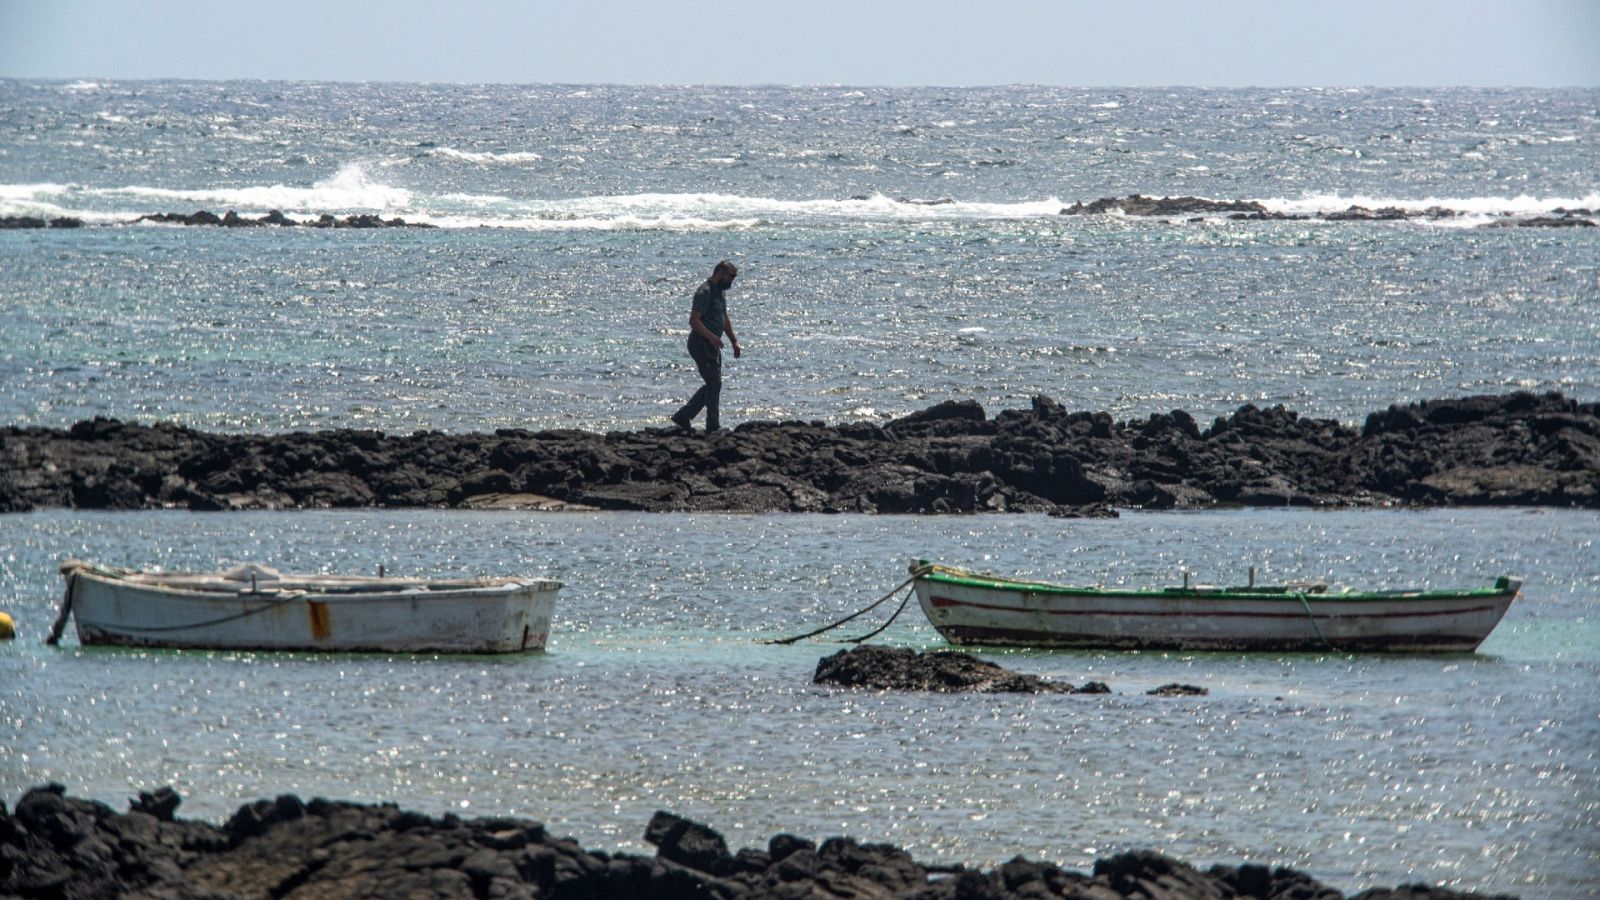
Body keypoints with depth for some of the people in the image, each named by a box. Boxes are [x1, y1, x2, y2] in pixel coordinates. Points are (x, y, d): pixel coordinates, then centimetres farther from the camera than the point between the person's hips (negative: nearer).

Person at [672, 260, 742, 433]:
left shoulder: (721, 292, 16)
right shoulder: (705, 293, -16)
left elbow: (725, 319, 26)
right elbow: (694, 320, -24)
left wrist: (734, 341, 22)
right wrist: (711, 336, -34)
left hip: (713, 345, 10)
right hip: (701, 344, -10)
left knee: (713, 384, 12)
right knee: (714, 383, -9)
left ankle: (682, 417, 18)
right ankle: (713, 427, -5)